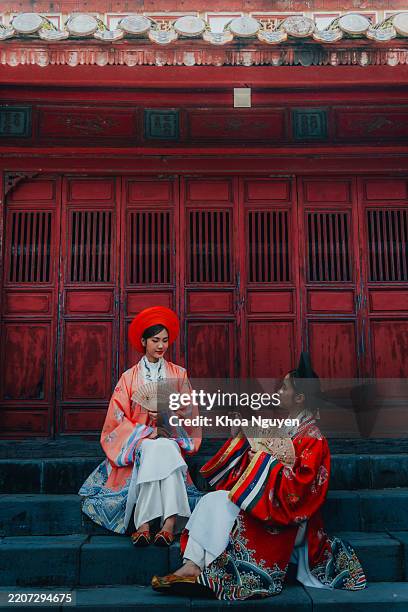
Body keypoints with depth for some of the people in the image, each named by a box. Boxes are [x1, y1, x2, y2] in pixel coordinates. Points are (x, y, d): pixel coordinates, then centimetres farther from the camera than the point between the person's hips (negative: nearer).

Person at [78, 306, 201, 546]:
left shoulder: (178, 374, 12)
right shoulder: (129, 377, 9)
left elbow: (190, 413, 6)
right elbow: (118, 418, 0)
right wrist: (148, 432, -15)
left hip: (171, 438, 1)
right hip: (136, 442, 0)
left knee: (165, 450, -35)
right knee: (152, 450, -35)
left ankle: (143, 524, -41)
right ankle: (170, 523, -41)